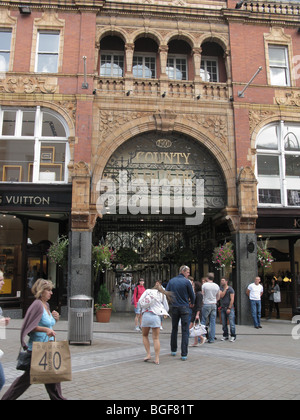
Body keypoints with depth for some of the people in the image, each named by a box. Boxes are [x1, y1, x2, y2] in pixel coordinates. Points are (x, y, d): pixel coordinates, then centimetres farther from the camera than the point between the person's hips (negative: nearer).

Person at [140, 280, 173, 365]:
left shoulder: (147, 291, 6)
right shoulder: (163, 295, 8)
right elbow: (166, 308, 10)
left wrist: (142, 309, 17)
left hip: (146, 315, -1)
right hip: (157, 317, 1)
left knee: (145, 336, 18)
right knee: (156, 338, 8)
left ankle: (148, 354, 10)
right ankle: (157, 359, 5)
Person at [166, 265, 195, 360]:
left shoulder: (171, 281, 3)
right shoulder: (186, 281, -9)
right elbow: (192, 295, -2)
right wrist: (191, 302, 20)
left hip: (174, 307, 4)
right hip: (184, 308, -4)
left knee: (174, 329, 17)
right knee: (185, 331, 0)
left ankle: (173, 350, 26)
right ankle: (184, 354, -2)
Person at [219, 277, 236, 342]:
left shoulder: (230, 289, -3)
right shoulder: (221, 288, 11)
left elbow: (232, 299, -8)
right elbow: (221, 296, -6)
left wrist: (229, 308, -13)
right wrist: (225, 289, -10)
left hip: (229, 308, -5)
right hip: (223, 308, 5)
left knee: (231, 323, -8)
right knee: (224, 323, 8)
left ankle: (233, 336, -2)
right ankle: (225, 336, 17)